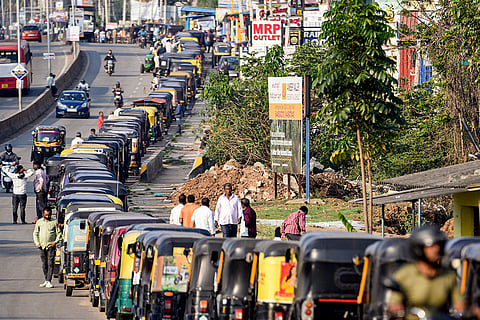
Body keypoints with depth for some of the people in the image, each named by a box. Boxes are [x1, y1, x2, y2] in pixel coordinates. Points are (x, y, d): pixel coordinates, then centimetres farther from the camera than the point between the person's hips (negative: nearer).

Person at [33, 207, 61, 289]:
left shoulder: (54, 222, 4)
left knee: (50, 263, -10)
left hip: (51, 245, -3)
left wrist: (55, 241, -9)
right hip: (42, 245, 3)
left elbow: (58, 233, 6)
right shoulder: (39, 222, 10)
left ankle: (49, 281, -13)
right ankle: (46, 280, 17)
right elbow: (35, 233, 14)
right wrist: (37, 243, 1)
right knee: (44, 264, 8)